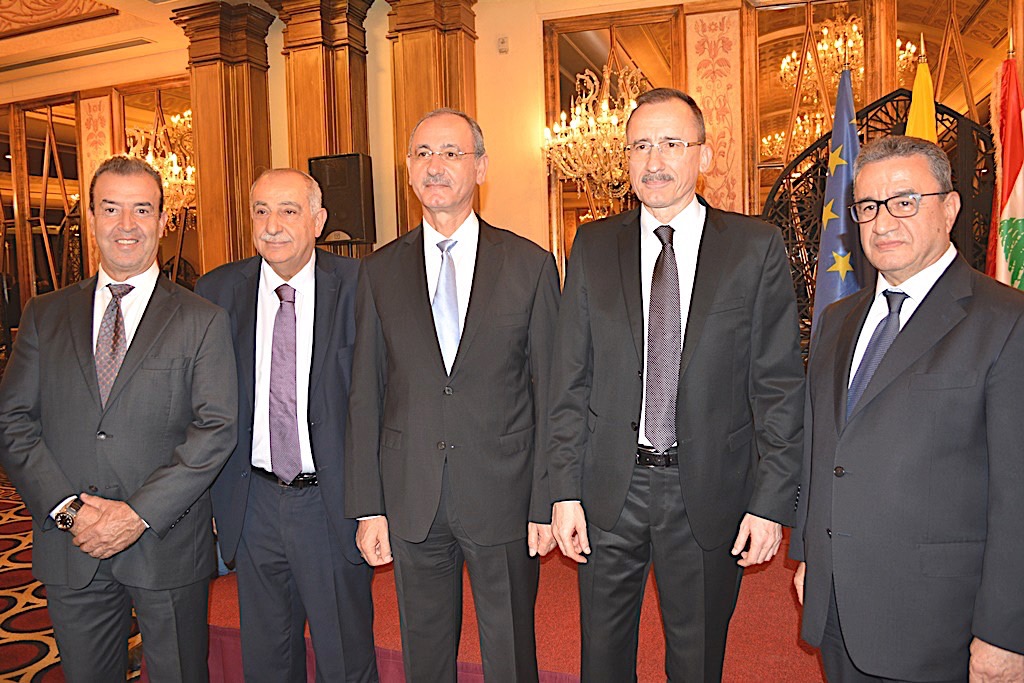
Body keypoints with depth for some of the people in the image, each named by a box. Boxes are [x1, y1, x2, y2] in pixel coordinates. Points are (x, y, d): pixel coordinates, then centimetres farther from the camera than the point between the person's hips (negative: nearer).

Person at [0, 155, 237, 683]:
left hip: (167, 546, -2)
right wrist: (67, 508, -10)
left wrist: (138, 513, -16)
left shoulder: (202, 321, -3)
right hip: (70, 547, 3)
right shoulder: (44, 315, 7)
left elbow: (216, 429, -10)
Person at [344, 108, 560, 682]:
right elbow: (366, 396, 4)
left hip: (503, 499, -1)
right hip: (411, 500, 2)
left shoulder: (531, 265, -2)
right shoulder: (380, 272, 4)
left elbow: (550, 392, -2)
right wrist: (368, 507, 1)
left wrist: (546, 504, -4)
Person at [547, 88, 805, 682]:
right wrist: (566, 491, -3)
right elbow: (571, 379, 1)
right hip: (609, 488, 2)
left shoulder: (757, 247, -3)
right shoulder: (594, 247, 2)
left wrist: (771, 502, -8)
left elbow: (780, 385, -4)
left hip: (708, 493, -1)